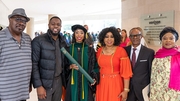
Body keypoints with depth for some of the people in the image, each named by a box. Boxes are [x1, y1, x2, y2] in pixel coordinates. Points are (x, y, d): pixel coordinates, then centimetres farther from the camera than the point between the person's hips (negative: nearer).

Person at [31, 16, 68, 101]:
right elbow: (34, 64, -13)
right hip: (45, 82, -5)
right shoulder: (38, 40, -11)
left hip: (59, 80, 5)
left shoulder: (63, 41, 6)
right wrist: (38, 86, -16)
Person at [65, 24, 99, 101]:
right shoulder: (68, 49, 2)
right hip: (72, 82, 0)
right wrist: (70, 66, -13)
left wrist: (94, 77, -13)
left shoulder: (90, 50, 1)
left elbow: (94, 66, 1)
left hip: (86, 81, 0)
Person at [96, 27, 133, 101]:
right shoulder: (99, 51, 3)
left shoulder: (121, 51, -10)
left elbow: (126, 72, -11)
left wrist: (126, 90, -13)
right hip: (101, 84, 4)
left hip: (115, 84, -4)